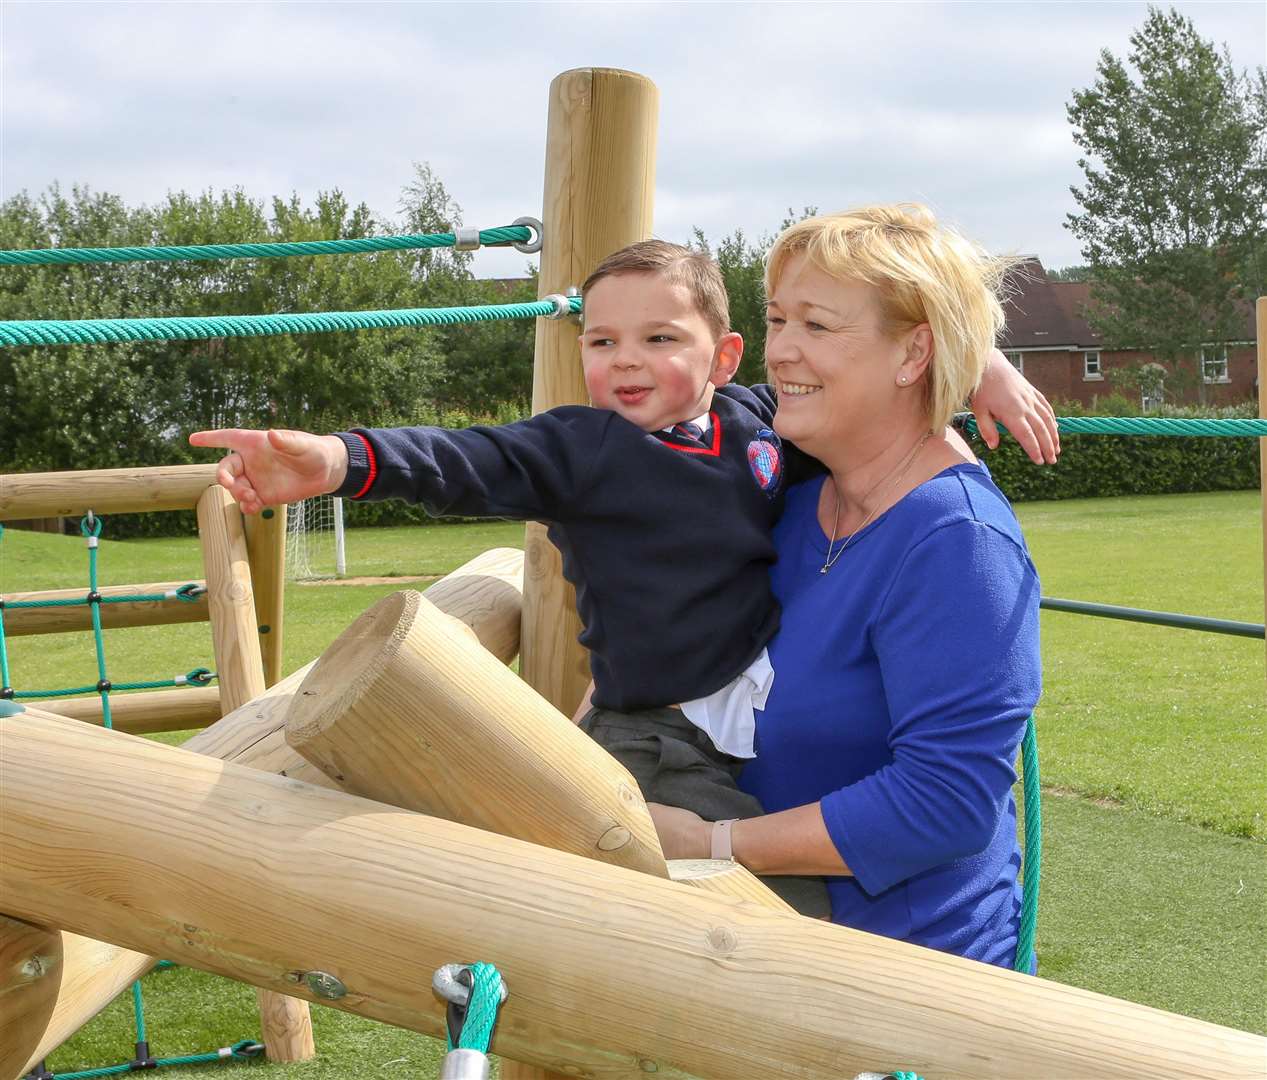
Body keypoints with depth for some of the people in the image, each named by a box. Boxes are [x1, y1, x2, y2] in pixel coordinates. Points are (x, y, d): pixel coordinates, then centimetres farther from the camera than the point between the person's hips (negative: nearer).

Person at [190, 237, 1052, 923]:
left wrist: (979, 369, 7)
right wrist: (339, 460, -38)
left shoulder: (762, 421, 4)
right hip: (660, 744, -5)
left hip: (771, 715, 6)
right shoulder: (579, 450, -8)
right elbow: (470, 465, -23)